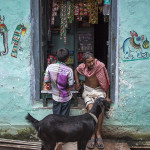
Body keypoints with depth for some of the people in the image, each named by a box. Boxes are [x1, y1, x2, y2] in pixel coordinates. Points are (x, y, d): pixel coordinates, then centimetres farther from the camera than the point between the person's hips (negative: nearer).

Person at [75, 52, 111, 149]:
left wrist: (107, 97, -3)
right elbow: (76, 71, 17)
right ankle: (92, 135, -17)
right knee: (90, 109, -24)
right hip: (88, 91, 1)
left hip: (99, 90, -1)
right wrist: (77, 83, 7)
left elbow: (107, 82, -5)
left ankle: (98, 133, -15)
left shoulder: (100, 66, -15)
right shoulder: (82, 67, -9)